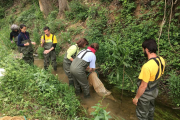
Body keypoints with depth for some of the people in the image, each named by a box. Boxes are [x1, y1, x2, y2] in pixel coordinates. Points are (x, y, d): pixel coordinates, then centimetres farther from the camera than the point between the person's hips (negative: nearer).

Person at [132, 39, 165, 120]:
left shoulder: (147, 66, -38)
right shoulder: (161, 60, -12)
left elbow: (143, 86, -28)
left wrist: (136, 98, -13)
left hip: (145, 94, -7)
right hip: (154, 91, 8)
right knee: (150, 109, 33)